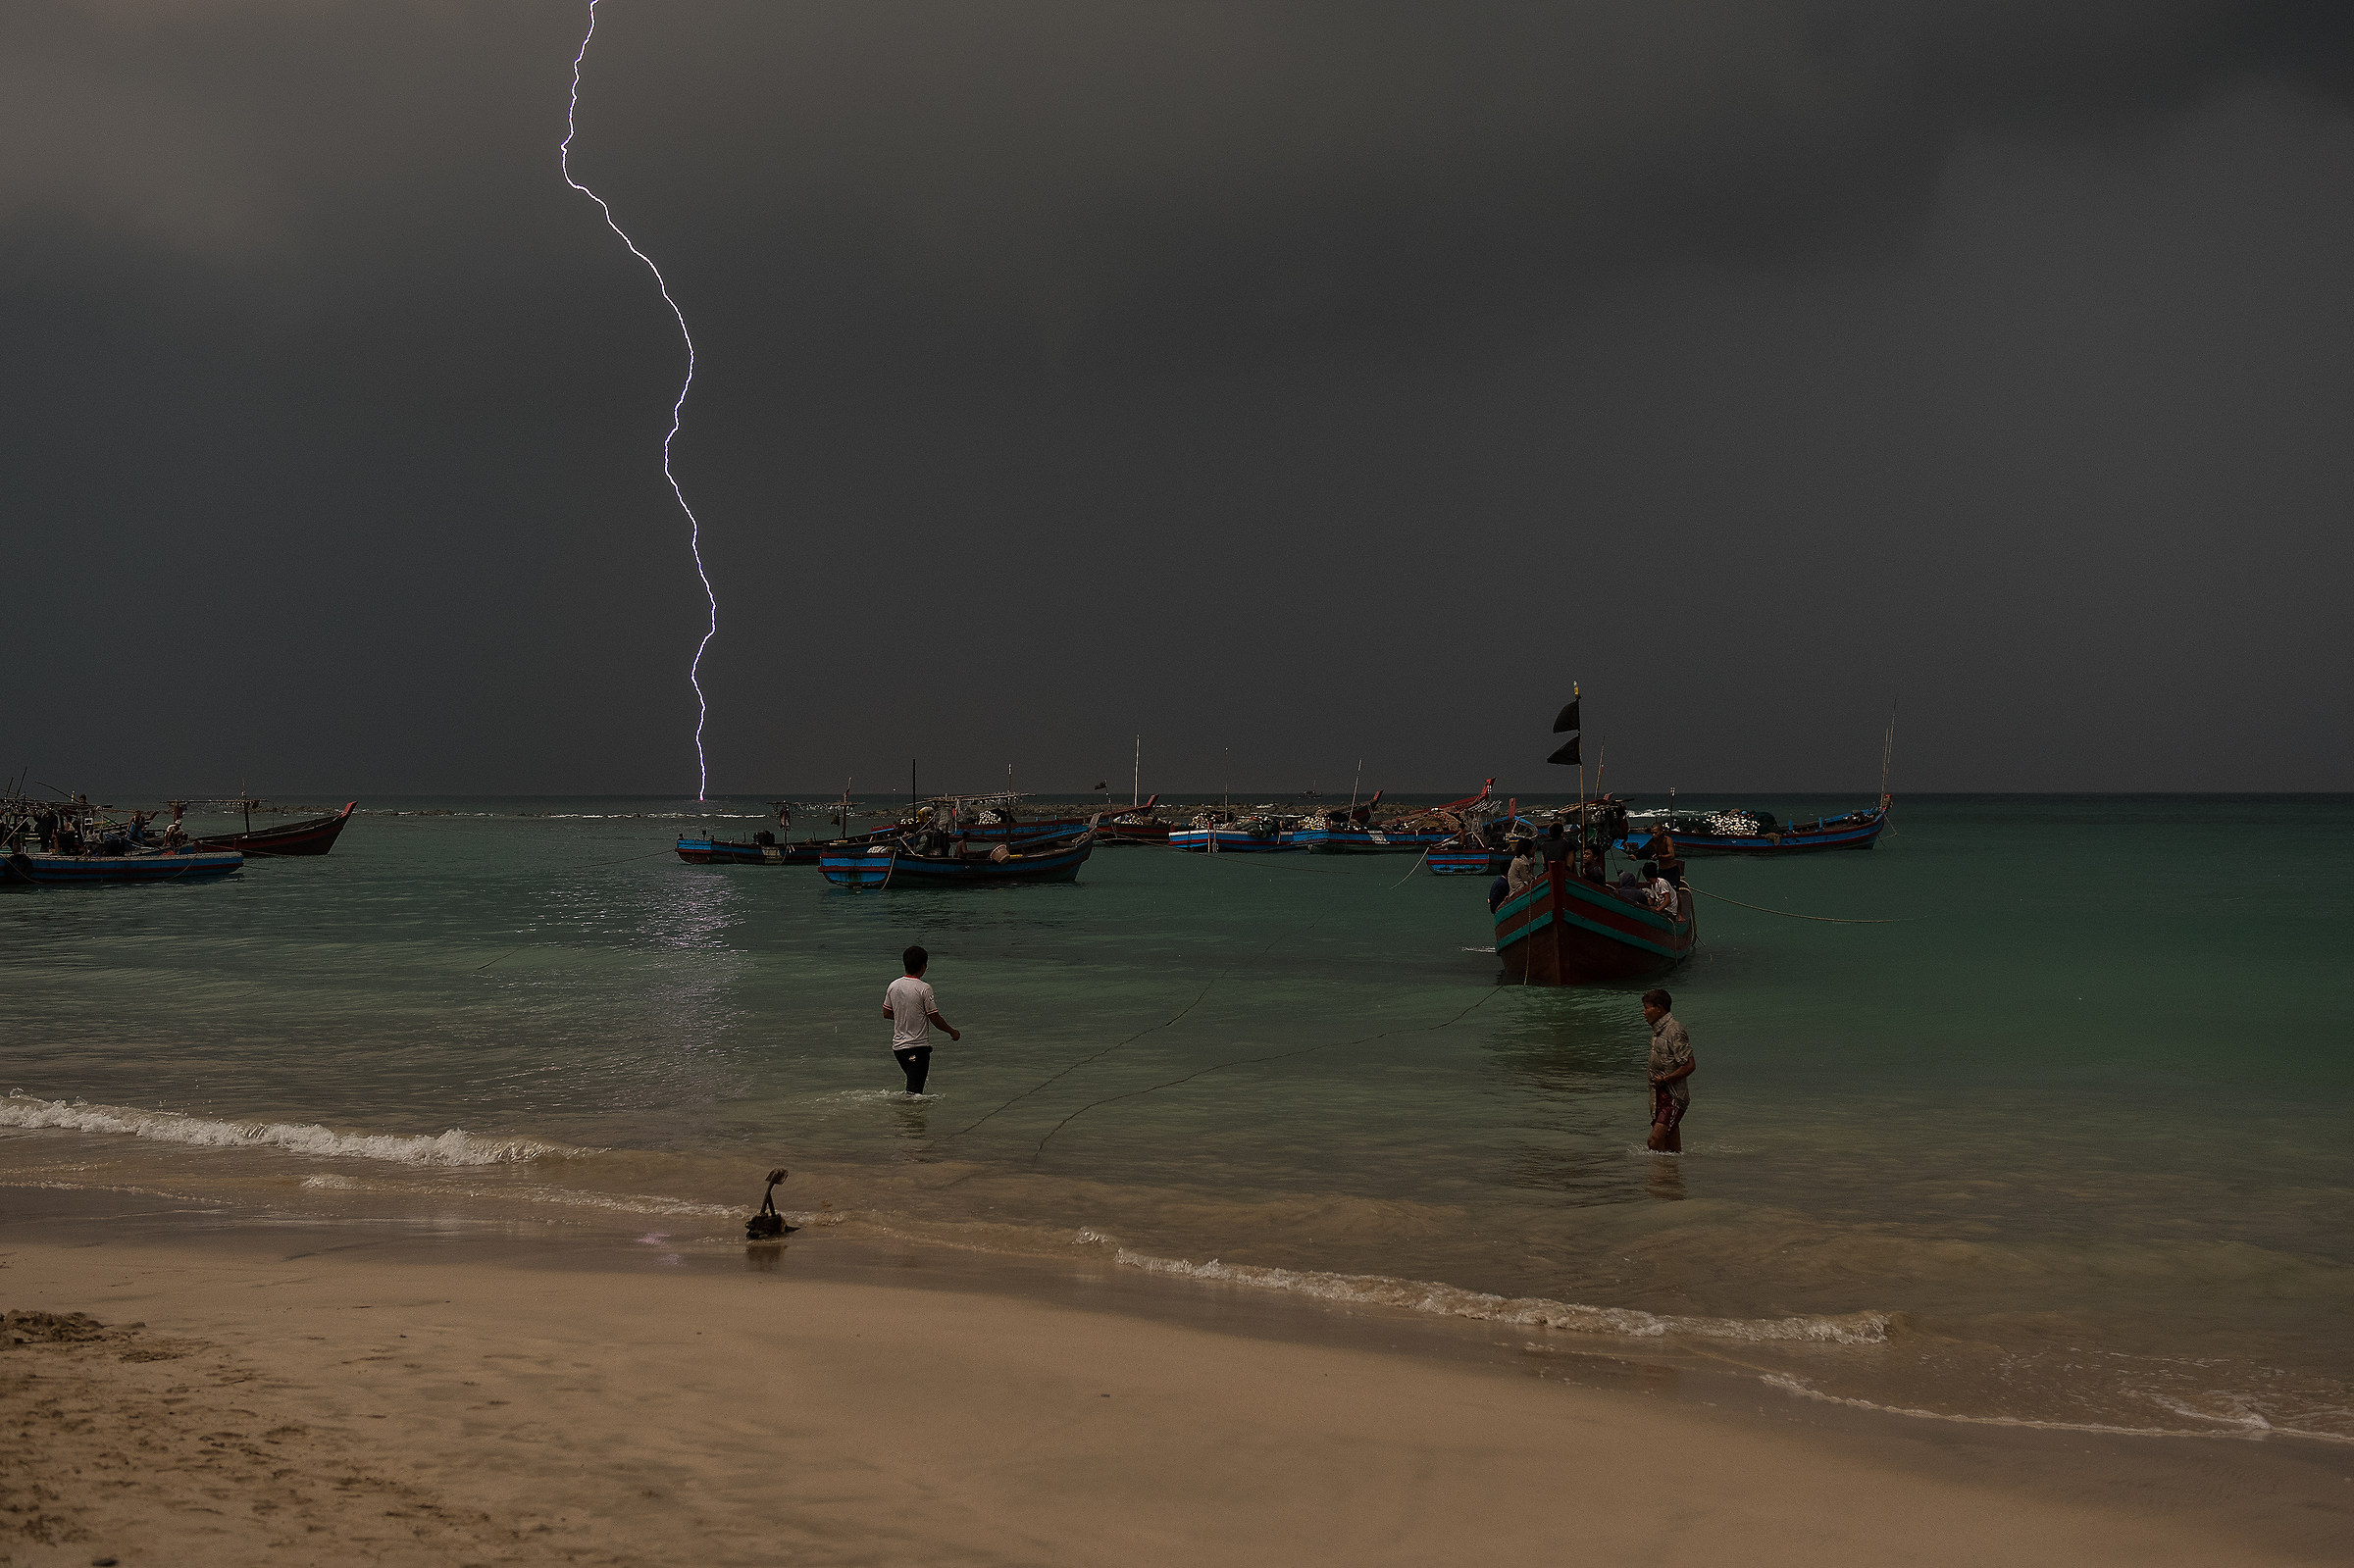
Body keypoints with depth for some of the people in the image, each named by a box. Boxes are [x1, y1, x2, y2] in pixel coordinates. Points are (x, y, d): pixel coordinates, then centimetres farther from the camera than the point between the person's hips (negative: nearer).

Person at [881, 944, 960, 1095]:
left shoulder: (893, 985, 2)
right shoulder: (924, 989, -15)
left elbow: (886, 1013, 12)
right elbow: (935, 1018, -11)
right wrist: (952, 1032, 4)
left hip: (897, 1045, 6)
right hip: (918, 1046, -6)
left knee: (912, 1081, 23)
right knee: (915, 1091, -4)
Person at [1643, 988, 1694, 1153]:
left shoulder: (1675, 1031, -14)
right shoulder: (1658, 1031, 16)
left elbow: (1690, 1065, -19)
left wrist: (1665, 1079, -17)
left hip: (1673, 1097, -9)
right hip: (1661, 1096, 9)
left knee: (1655, 1142, -19)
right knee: (1673, 1152, 9)